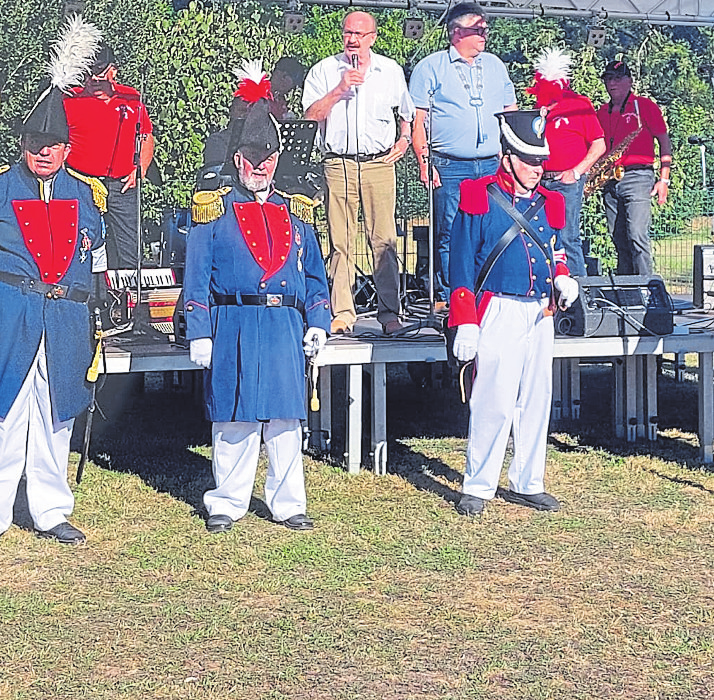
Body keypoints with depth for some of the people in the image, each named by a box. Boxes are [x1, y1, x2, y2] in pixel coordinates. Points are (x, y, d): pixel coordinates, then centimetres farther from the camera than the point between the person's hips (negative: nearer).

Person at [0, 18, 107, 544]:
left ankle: (51, 512, 19)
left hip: (66, 317, 3)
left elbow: (97, 258, 20)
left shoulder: (85, 193, 11)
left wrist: (93, 312, 17)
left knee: (55, 416, 9)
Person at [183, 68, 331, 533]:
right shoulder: (214, 212, 4)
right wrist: (200, 333, -5)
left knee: (285, 417, 5)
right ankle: (228, 504, 13)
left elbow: (315, 276, 17)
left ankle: (288, 503, 15)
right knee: (234, 420, 1)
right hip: (234, 327, -3)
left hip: (285, 327, 3)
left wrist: (318, 322, 6)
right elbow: (197, 278, 1)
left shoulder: (295, 214, 14)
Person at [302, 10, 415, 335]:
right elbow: (311, 114, -3)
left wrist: (405, 138, 10)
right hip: (339, 163, 0)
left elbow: (409, 113, 25)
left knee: (384, 239, -6)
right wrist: (339, 90, -12)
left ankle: (389, 312, -1)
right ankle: (342, 313, 3)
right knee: (340, 241, -1)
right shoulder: (324, 70, 7)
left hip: (379, 162, 0)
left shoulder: (391, 71, 12)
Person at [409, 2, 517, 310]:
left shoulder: (495, 66, 17)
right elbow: (417, 120, -1)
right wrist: (424, 162, -9)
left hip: (494, 166, 4)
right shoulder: (430, 68, 3)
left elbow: (511, 113, 21)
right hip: (451, 167, -4)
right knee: (450, 235, -4)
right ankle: (445, 299, 4)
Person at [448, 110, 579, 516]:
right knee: (495, 402, -9)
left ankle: (527, 484, 20)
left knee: (536, 400, 9)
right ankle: (478, 487, 2)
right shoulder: (480, 200, -4)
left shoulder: (548, 204, 13)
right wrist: (465, 325, -11)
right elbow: (462, 265, -5)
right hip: (499, 311, -6)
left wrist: (563, 281, 2)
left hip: (540, 315, 6)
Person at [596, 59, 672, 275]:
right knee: (619, 240, 5)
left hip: (637, 176, -6)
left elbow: (665, 143, 1)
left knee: (637, 236, -16)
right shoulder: (602, 112, 17)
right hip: (609, 181, 6)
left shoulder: (644, 106, 1)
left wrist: (664, 179, -7)